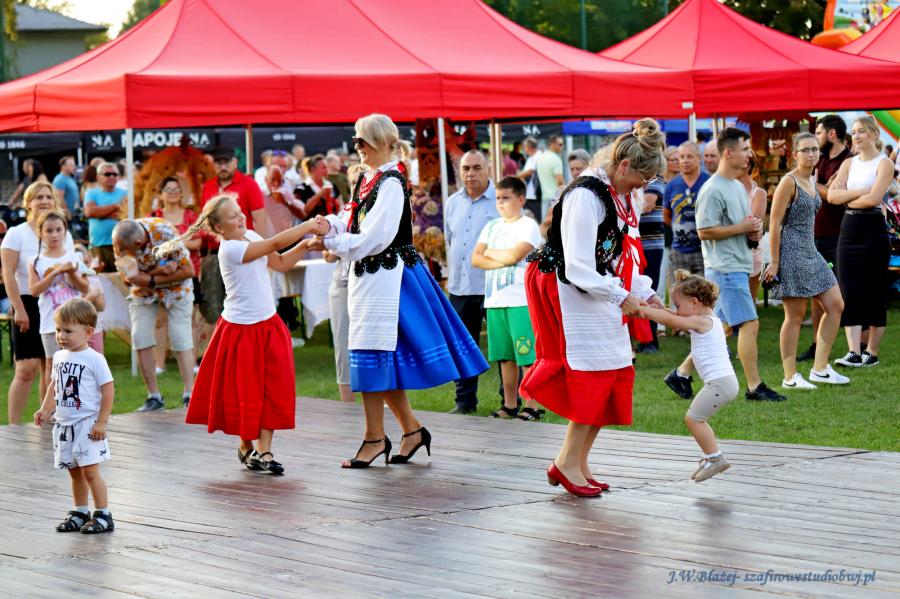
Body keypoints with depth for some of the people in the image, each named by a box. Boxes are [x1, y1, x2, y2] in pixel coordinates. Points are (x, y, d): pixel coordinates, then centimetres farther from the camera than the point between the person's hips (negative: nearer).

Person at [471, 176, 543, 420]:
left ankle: (532, 406, -3)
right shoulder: (492, 226, 16)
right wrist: (502, 261, -10)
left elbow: (514, 255, -18)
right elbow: (475, 258, 5)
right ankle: (510, 405, 17)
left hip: (521, 301, -6)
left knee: (527, 355, -6)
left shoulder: (528, 226, -3)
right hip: (495, 300, 6)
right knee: (505, 356, 10)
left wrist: (490, 253, -1)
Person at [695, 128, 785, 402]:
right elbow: (704, 232, -18)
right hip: (725, 268, -10)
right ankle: (755, 387, -7)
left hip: (738, 267, 10)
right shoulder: (713, 190, -14)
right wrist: (742, 228, -16)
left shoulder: (739, 187, 17)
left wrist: (754, 229, 5)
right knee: (750, 324, -10)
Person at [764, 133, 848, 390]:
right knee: (795, 316, -4)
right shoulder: (788, 182, -12)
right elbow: (774, 223, -14)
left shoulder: (812, 181, 13)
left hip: (810, 253, 9)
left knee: (835, 306, 6)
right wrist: (774, 262, -17)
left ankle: (820, 368, 11)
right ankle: (790, 377, 3)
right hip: (791, 252, -9)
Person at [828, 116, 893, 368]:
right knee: (850, 293, -3)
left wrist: (846, 197, -3)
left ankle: (872, 352, 8)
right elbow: (832, 196, 0)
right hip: (849, 230, 5)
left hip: (873, 230, -5)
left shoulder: (884, 163, -3)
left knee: (875, 293, 1)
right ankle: (853, 352, -8)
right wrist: (860, 191, -12)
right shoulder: (849, 164, 13)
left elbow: (874, 198, -16)